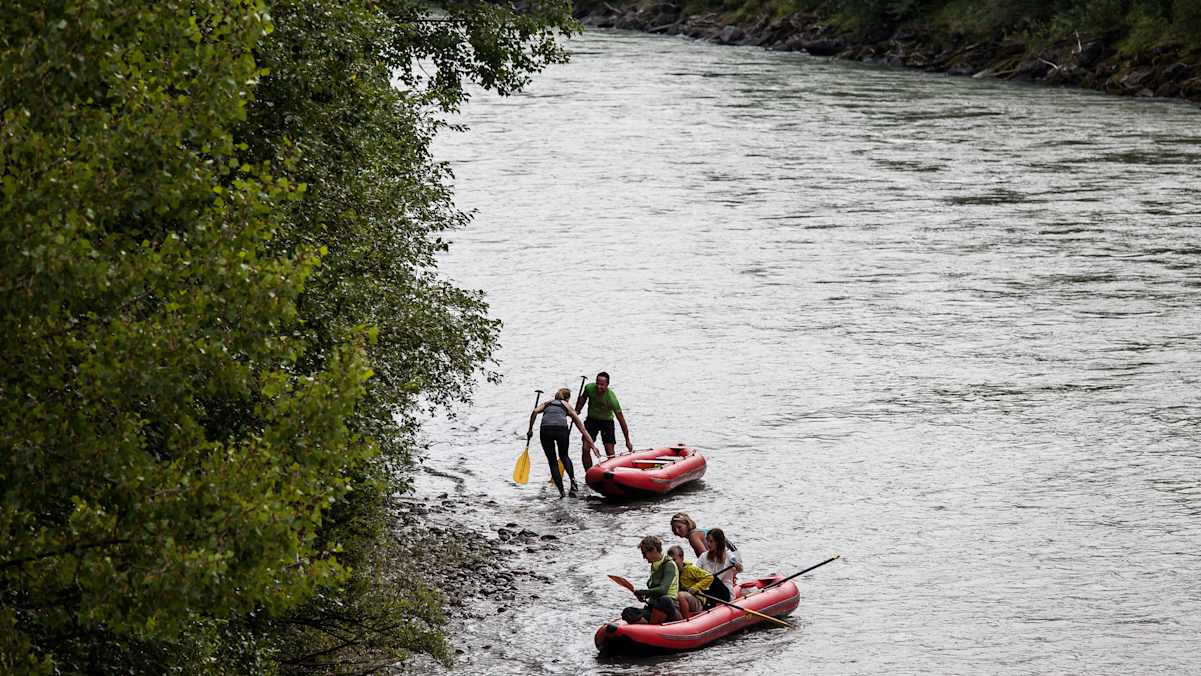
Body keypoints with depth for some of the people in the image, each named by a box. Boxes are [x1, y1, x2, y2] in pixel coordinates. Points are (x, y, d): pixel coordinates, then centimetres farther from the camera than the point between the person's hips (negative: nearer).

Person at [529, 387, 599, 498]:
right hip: (562, 428, 0)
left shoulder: (547, 403, 31)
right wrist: (592, 445, 26)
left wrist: (530, 430, 12)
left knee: (552, 461, 14)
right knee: (564, 456, 26)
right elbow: (582, 429, 26)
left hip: (546, 429, 0)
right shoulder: (567, 407, 29)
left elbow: (535, 412, 8)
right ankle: (572, 479, 1)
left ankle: (561, 490, 5)